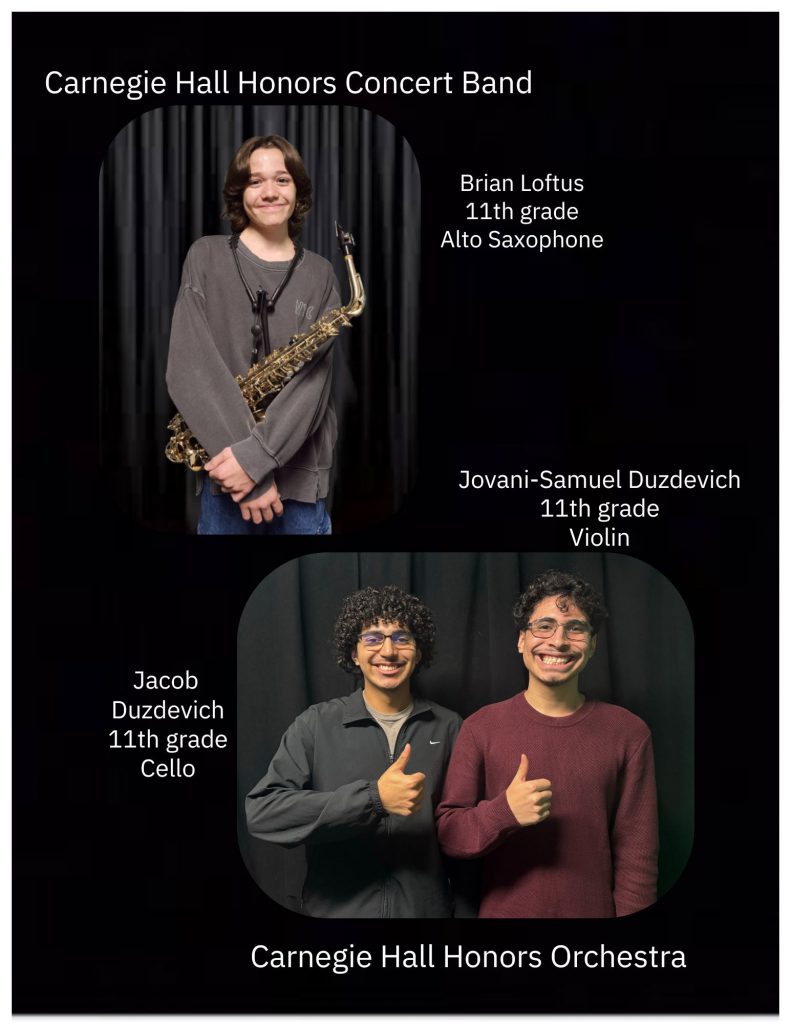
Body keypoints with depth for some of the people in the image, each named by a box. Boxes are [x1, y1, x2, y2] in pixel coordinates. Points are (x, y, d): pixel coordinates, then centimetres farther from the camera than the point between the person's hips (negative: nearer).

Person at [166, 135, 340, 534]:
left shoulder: (319, 275, 5)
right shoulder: (207, 256, 1)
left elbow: (313, 380, -7)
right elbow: (187, 367, -9)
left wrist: (255, 456, -20)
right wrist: (237, 457, -19)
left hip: (301, 472, 1)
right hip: (226, 471, -1)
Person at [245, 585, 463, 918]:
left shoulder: (448, 727, -1)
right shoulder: (316, 724, -6)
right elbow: (261, 812, -17)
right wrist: (374, 798, -24)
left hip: (427, 909, 1)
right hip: (336, 909, -1)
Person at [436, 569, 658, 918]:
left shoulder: (628, 733, -5)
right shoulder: (481, 728, -4)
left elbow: (636, 854, -3)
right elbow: (447, 833, -6)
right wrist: (504, 812, -23)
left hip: (594, 910, 0)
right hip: (502, 910, 0)